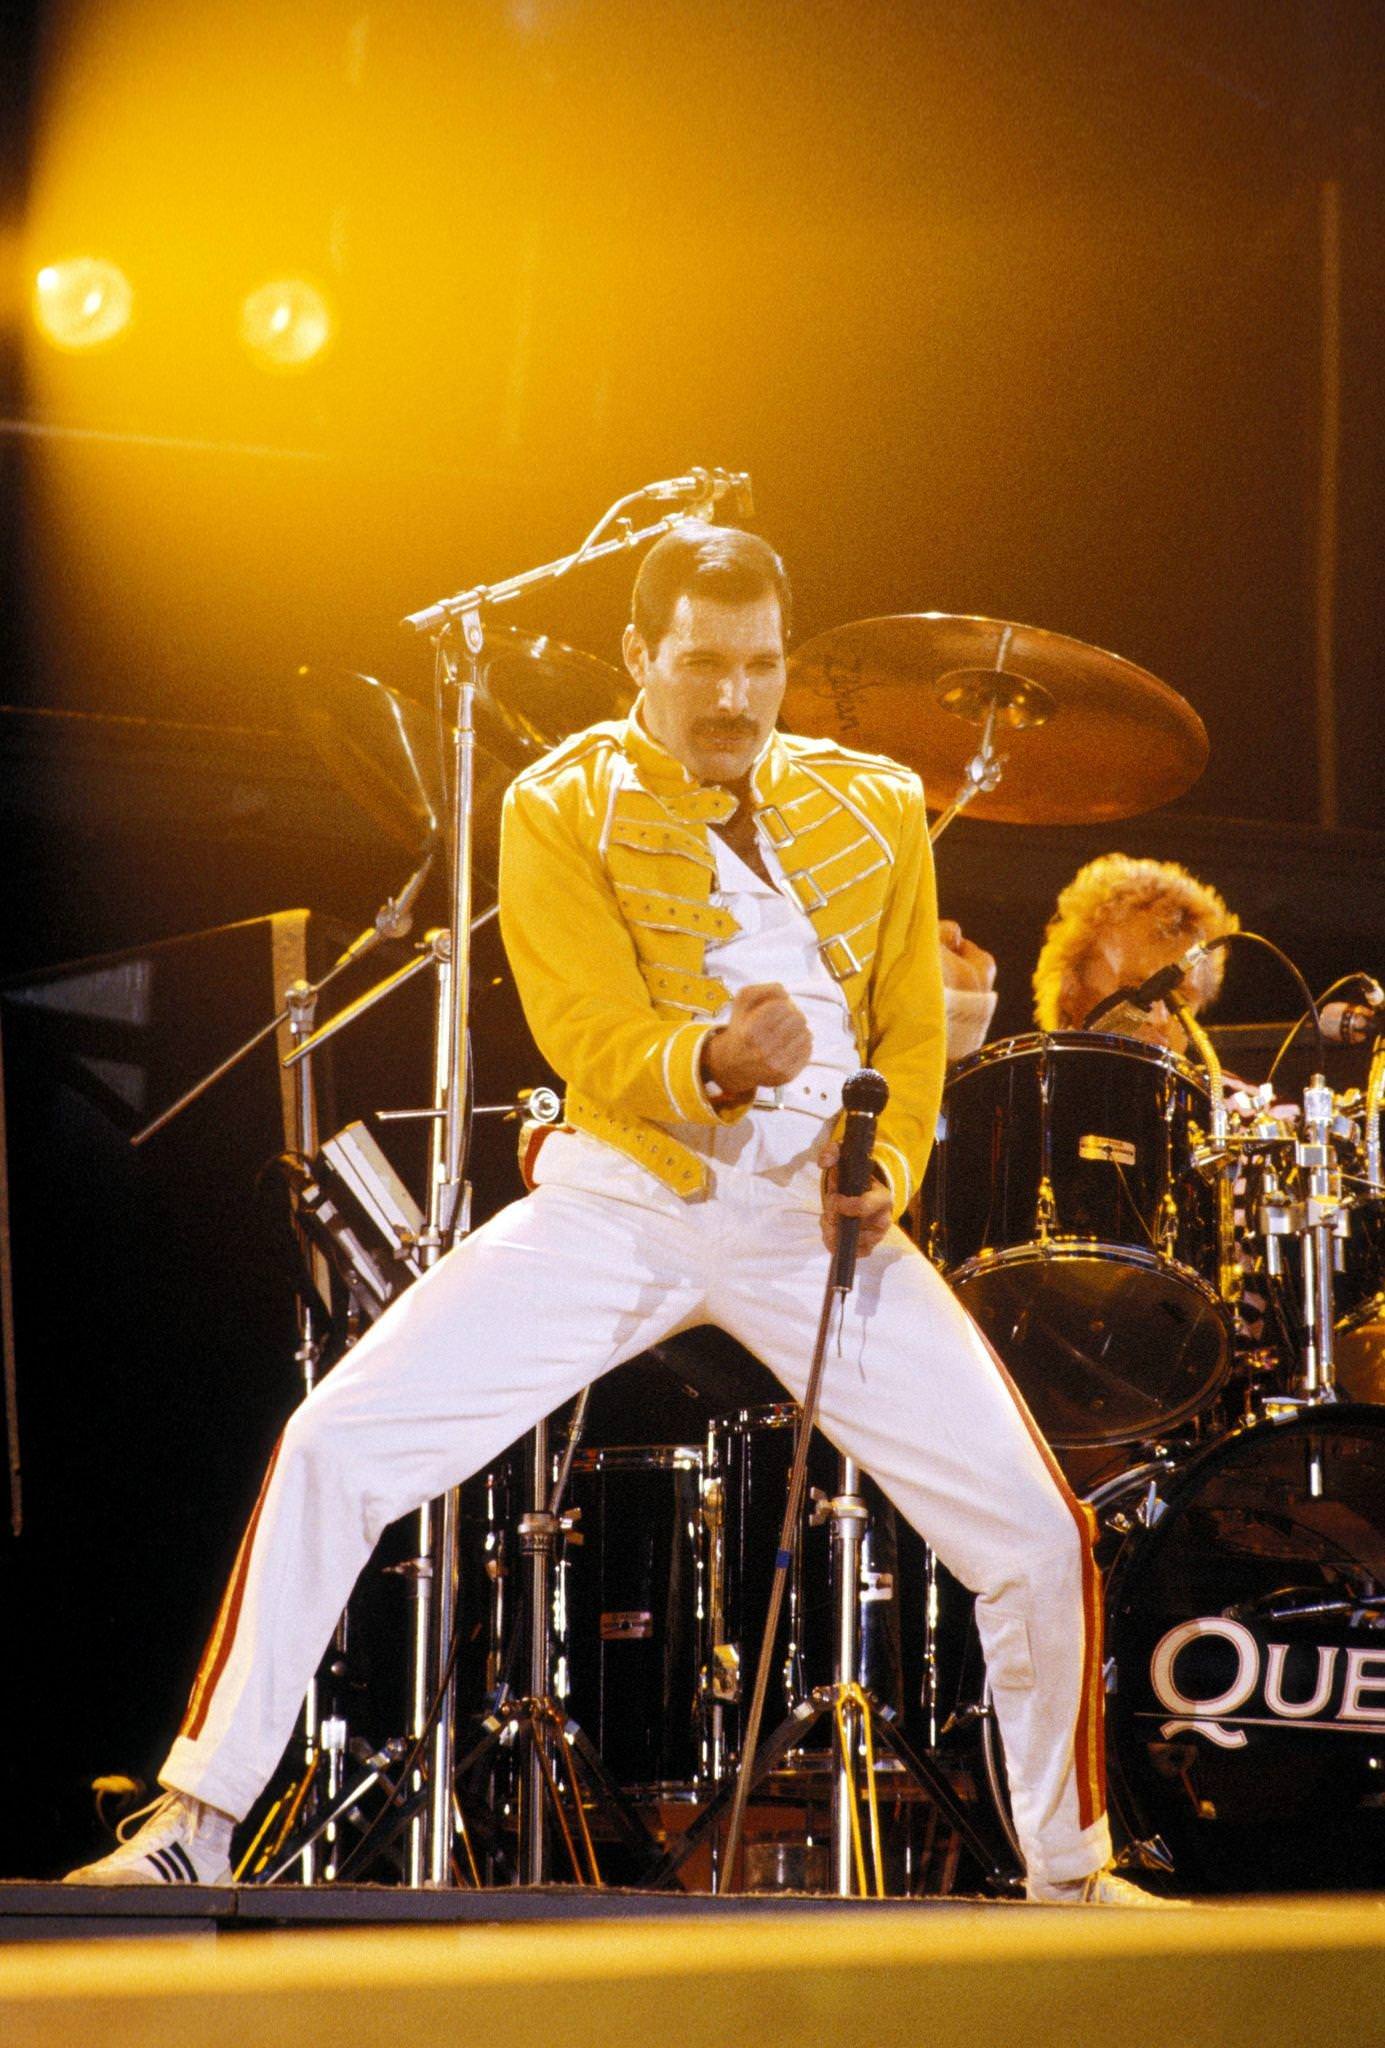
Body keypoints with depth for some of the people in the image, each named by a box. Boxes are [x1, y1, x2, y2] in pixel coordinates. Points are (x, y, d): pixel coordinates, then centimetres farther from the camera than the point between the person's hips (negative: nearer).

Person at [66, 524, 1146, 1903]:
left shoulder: (875, 808, 8)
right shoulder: (561, 808, -3)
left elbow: (912, 1030, 12)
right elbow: (594, 1042, -12)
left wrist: (890, 1168, -9)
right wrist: (712, 1061, -35)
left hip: (818, 1217, 2)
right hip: (621, 1200, -2)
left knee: (1037, 1535, -7)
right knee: (335, 1448, -18)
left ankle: (1069, 1871, 18)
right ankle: (197, 1825, -5)